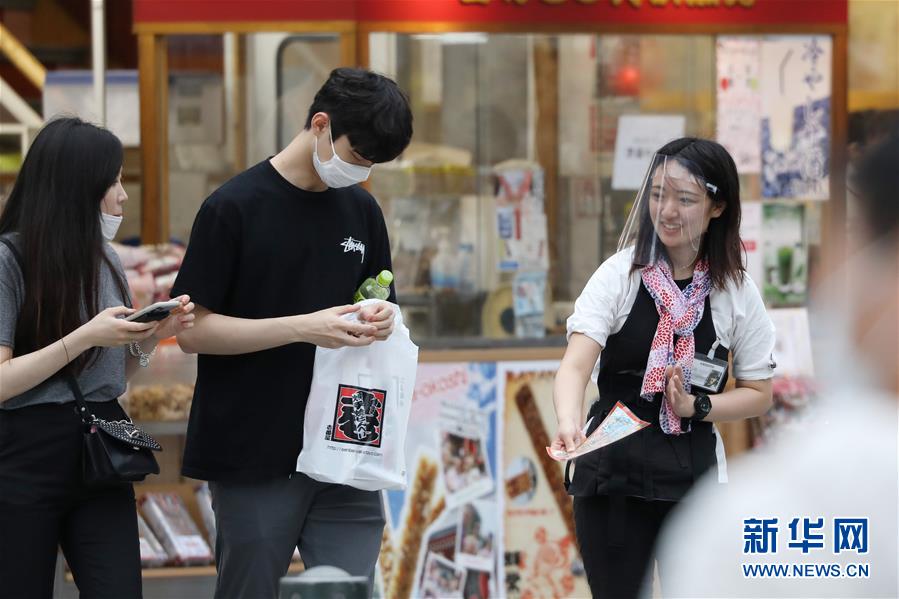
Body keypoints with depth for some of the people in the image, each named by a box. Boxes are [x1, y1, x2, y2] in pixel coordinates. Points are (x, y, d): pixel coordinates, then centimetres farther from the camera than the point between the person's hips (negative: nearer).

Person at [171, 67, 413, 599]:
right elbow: (193, 331, -8)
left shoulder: (362, 211, 11)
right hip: (254, 462, -4)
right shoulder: (235, 208, -6)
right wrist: (304, 327, -19)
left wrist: (380, 321, -4)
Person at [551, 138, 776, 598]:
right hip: (612, 475, -1)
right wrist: (568, 423, -38)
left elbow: (758, 394, 6)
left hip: (694, 479, 1)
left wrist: (697, 406, -13)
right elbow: (576, 364, -18)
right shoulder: (621, 274, -6)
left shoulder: (737, 293, 0)